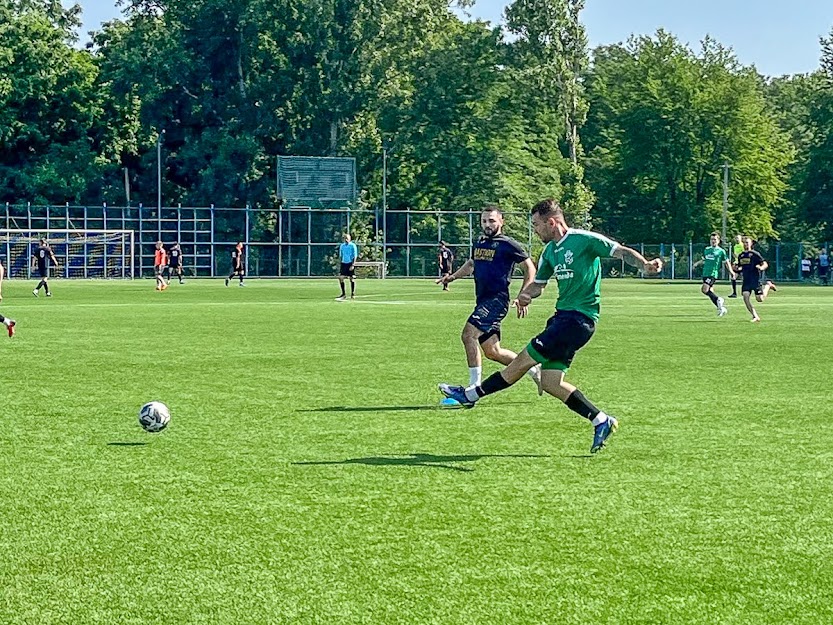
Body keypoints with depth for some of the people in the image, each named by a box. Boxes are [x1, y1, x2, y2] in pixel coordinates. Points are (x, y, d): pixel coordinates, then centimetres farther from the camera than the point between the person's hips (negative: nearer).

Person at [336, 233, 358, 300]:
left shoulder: (353, 245, -5)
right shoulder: (342, 246, 11)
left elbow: (355, 256, -7)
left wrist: (353, 265, -16)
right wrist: (340, 264, 13)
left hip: (350, 263, -4)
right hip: (343, 263, 4)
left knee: (352, 279, 0)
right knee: (340, 278, -5)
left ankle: (353, 294, 9)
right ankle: (343, 294, 3)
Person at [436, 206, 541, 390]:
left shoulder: (508, 245, -6)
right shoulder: (479, 243, 17)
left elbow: (530, 268, -5)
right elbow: (471, 264, 35)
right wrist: (453, 276, 17)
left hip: (497, 299, -9)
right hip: (483, 300, 9)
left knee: (468, 334, -22)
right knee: (492, 352, 10)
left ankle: (474, 389, -20)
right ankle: (533, 369, 27)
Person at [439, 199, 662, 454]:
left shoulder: (584, 240, -9)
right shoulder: (550, 251, 16)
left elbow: (622, 252, -14)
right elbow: (538, 283, 25)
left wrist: (644, 264, -33)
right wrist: (524, 296, 2)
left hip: (579, 317, -9)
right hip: (562, 316, 9)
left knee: (524, 360, -6)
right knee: (550, 382, 1)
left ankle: (472, 394, 5)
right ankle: (601, 421, 8)